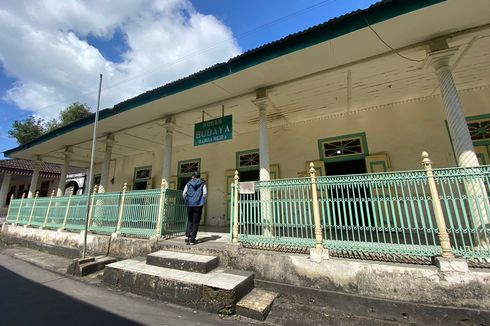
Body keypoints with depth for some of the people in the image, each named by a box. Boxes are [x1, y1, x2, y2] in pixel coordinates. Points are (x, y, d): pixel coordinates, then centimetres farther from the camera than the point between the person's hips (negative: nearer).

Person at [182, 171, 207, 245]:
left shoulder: (189, 183, 10)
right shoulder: (202, 183, 7)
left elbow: (184, 193, 2)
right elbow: (205, 193, -6)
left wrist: (186, 200, 14)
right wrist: (203, 201, 7)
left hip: (189, 204, 2)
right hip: (198, 204, -2)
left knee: (189, 221, 16)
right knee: (196, 222, 5)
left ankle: (187, 236, 6)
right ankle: (192, 239, 5)